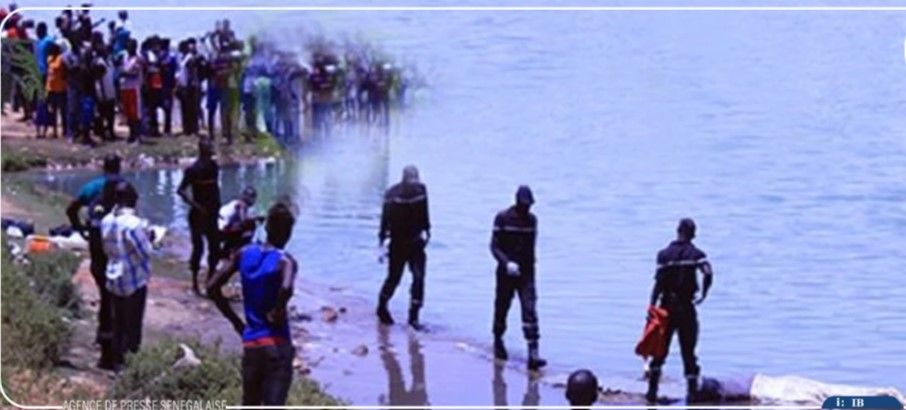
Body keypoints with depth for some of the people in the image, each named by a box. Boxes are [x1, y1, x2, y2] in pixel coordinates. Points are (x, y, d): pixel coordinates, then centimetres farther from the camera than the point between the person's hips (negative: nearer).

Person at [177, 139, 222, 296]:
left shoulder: (214, 166, 5)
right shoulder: (193, 169, -14)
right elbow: (181, 190, -14)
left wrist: (217, 206, 6)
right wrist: (195, 206, -19)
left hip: (211, 213, 6)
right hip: (198, 214, -6)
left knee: (215, 247, 8)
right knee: (198, 246, -1)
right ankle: (195, 284, 8)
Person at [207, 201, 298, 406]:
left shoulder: (244, 254, 6)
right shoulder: (285, 260, -10)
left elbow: (212, 287, 5)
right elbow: (286, 288, -33)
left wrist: (236, 322, 10)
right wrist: (278, 313, -14)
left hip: (250, 343, 5)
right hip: (277, 344, -5)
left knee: (250, 405, 21)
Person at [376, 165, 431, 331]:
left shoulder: (420, 191, -4)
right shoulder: (392, 195, -15)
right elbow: (385, 218, -11)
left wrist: (426, 230, 17)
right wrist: (382, 242, -12)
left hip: (416, 242, 3)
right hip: (398, 243, -3)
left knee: (419, 278, -9)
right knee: (394, 278, 7)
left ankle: (414, 316, -2)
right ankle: (382, 307, 34)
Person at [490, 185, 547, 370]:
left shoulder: (532, 220, 5)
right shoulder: (503, 218, -8)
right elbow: (494, 246, -10)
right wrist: (506, 263, -24)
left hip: (526, 273, 2)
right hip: (506, 272, -2)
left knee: (530, 312, -10)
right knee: (501, 308, 12)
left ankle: (533, 354, -16)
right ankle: (498, 342, 37)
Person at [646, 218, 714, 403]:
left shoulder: (665, 254, -3)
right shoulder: (696, 254, -2)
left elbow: (658, 283, -9)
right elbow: (709, 273, -19)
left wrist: (651, 309, -6)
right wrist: (703, 294, -4)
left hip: (667, 306, 0)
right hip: (687, 308, 0)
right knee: (688, 353, 7)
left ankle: (652, 391, 7)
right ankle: (692, 392, 3)